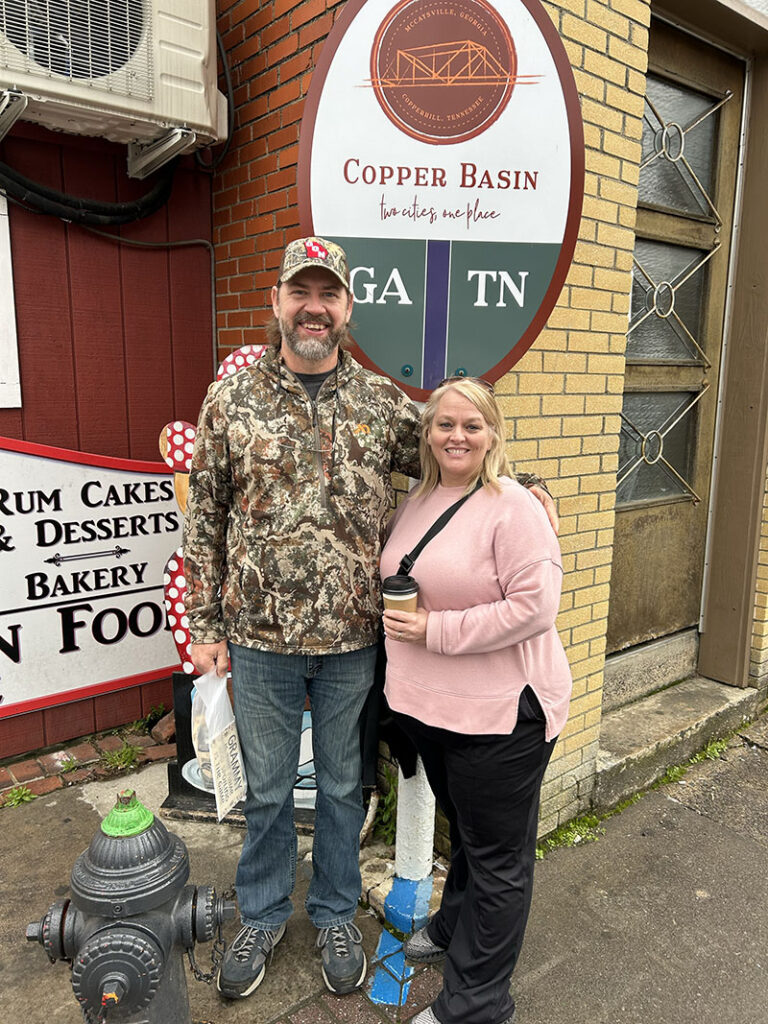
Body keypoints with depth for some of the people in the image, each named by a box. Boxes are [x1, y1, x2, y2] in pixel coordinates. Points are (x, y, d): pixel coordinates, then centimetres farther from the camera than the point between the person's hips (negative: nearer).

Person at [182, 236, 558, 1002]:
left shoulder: (384, 403, -1)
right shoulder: (229, 401, -3)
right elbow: (204, 520, 0)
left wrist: (526, 486, -7)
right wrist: (205, 625, 0)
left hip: (351, 637, 1)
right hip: (258, 635, 0)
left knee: (341, 784, 19)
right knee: (266, 787, 18)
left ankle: (335, 915, 44)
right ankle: (262, 917, 43)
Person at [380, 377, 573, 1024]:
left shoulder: (514, 507, -17)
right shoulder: (419, 500, 6)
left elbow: (535, 606, -24)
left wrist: (436, 631, -22)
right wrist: (400, 622, 2)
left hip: (499, 711, -7)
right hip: (428, 704, 7)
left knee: (497, 855, 11)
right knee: (462, 829, 28)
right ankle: (455, 926, 51)